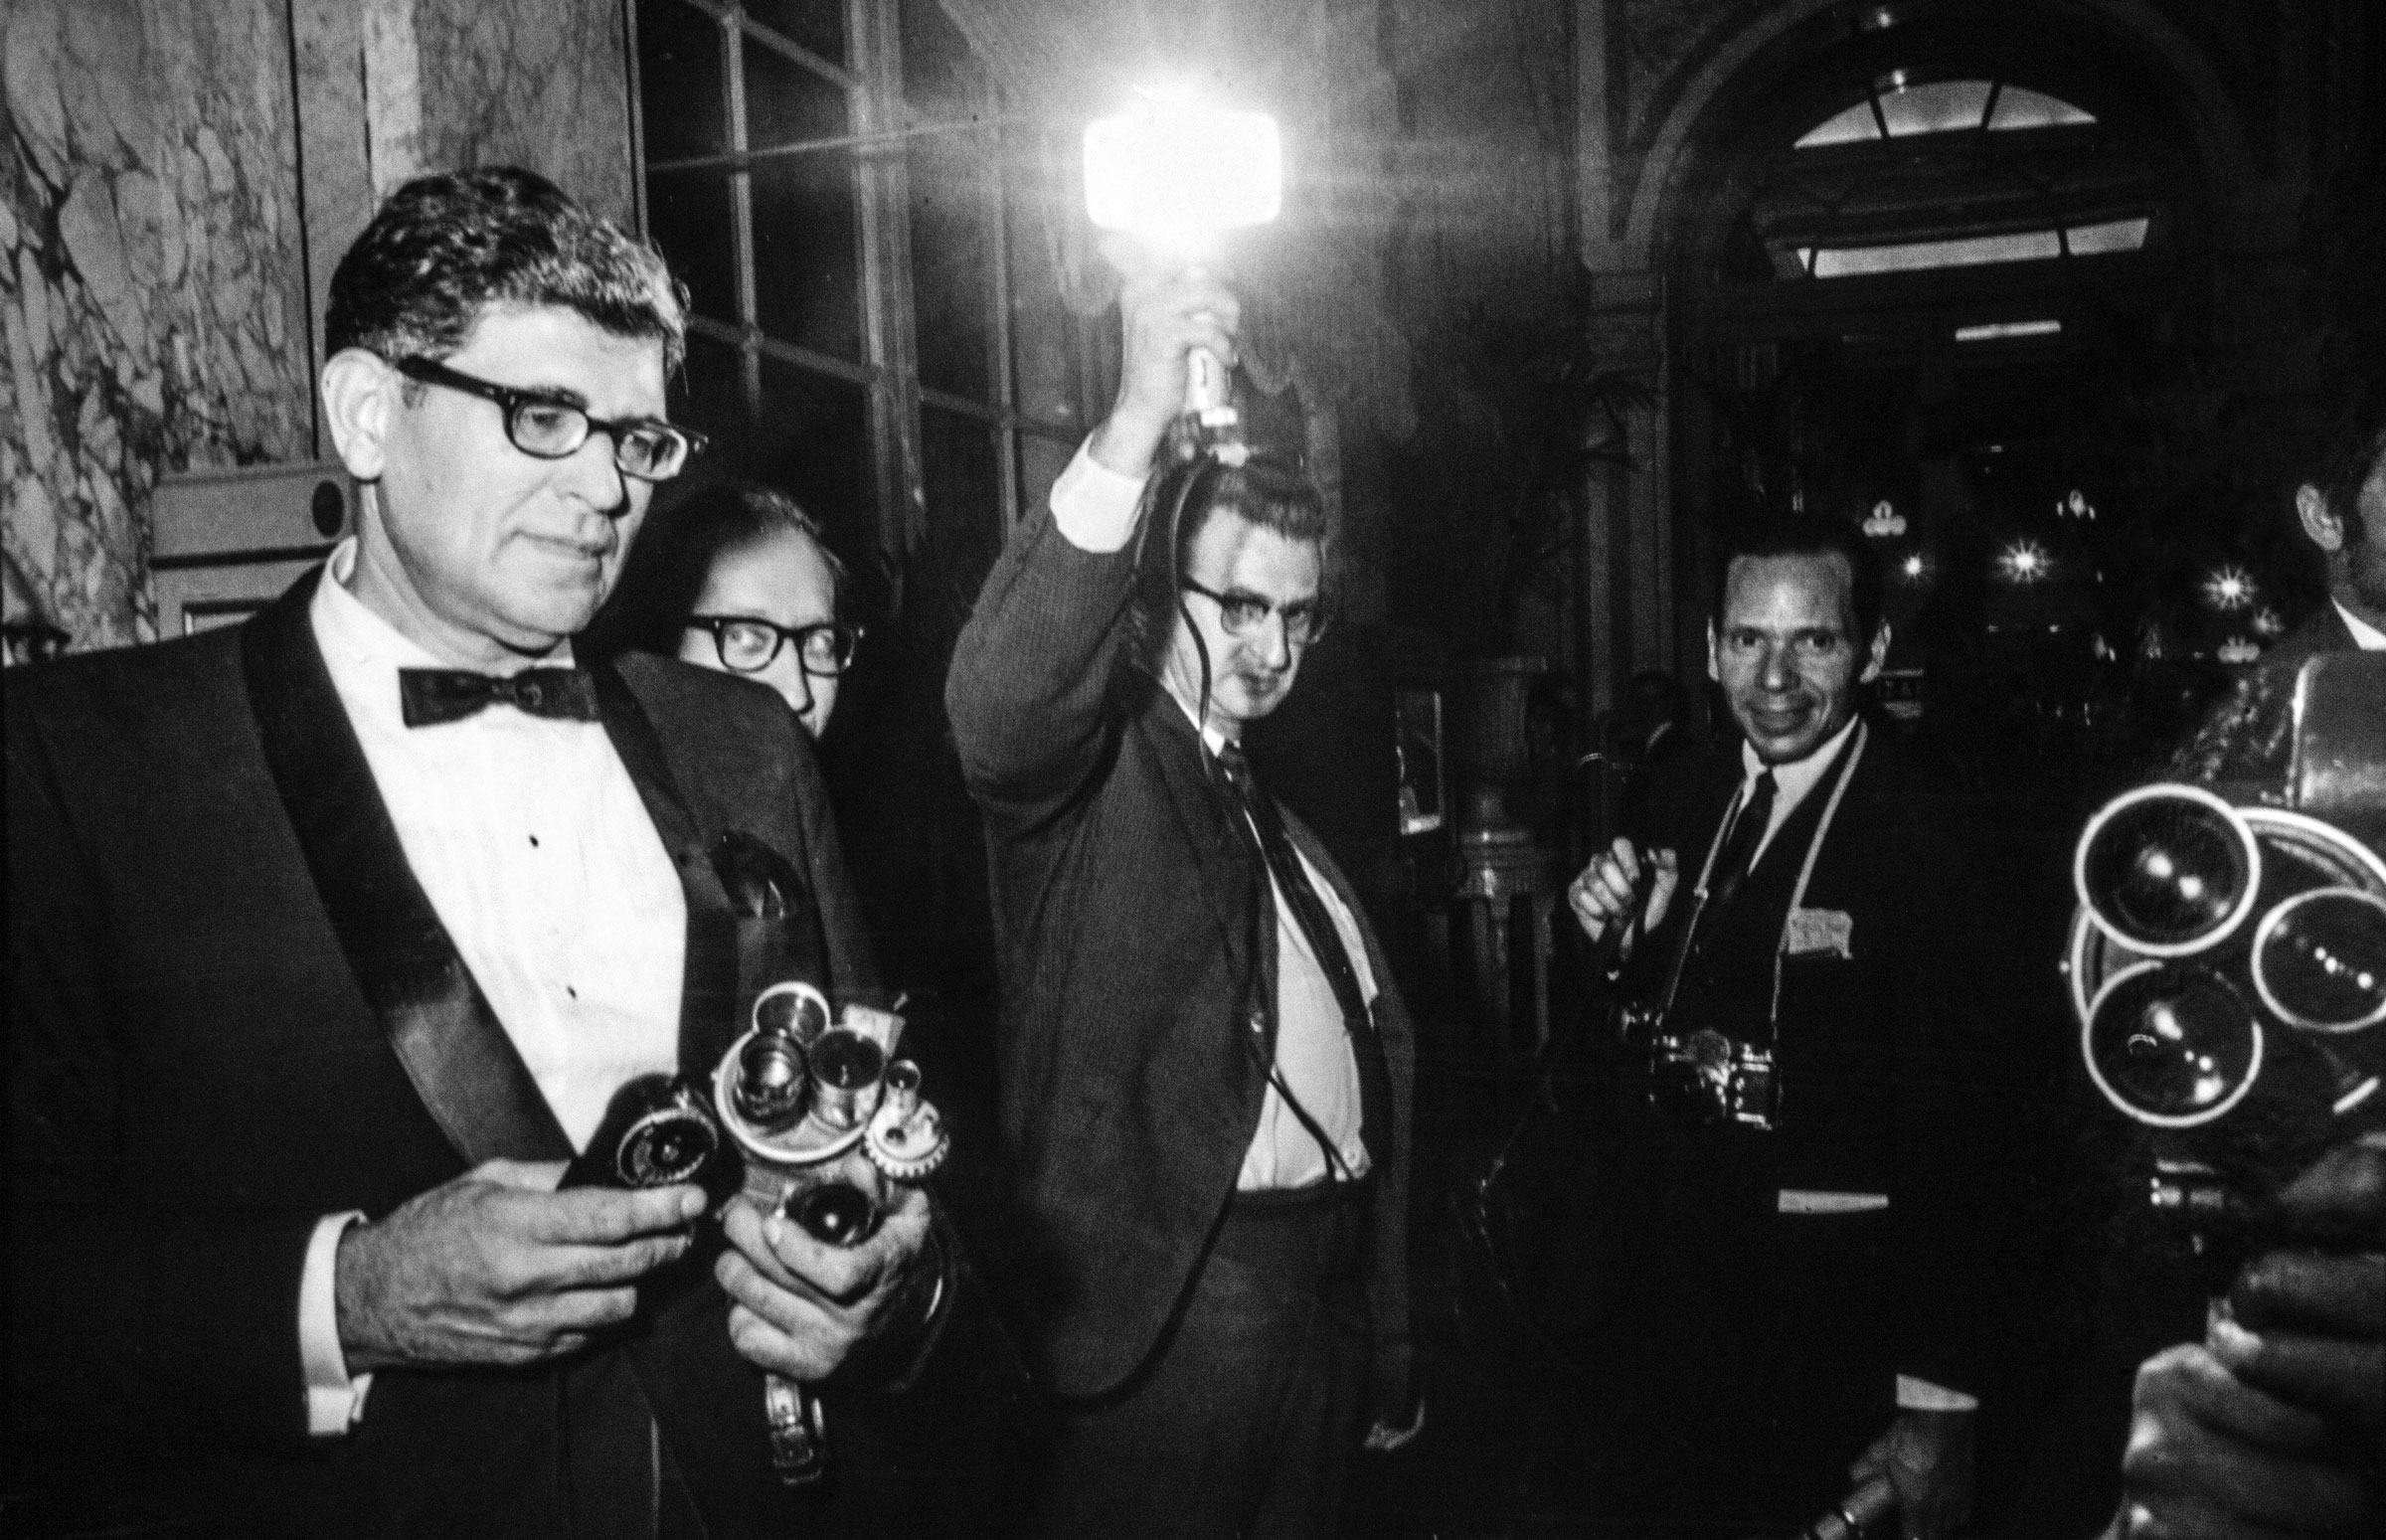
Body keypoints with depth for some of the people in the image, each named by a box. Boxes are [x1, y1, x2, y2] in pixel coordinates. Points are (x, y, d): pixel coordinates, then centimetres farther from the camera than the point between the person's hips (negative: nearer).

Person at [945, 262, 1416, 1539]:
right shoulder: (1088, 772, -5)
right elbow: (996, 699, -29)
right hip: (1178, 1287, -7)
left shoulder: (1283, 824, 16)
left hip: (1329, 1275, 7)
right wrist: (1140, 417, -35)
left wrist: (1387, 1355, 16)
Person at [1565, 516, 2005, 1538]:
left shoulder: (1934, 841, -17)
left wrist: (1937, 1405, -17)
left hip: (1830, 1342, -5)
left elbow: (1954, 1140, -17)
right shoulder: (1682, 805, 2)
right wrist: (1607, 943, -8)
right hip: (1662, 1298, 6)